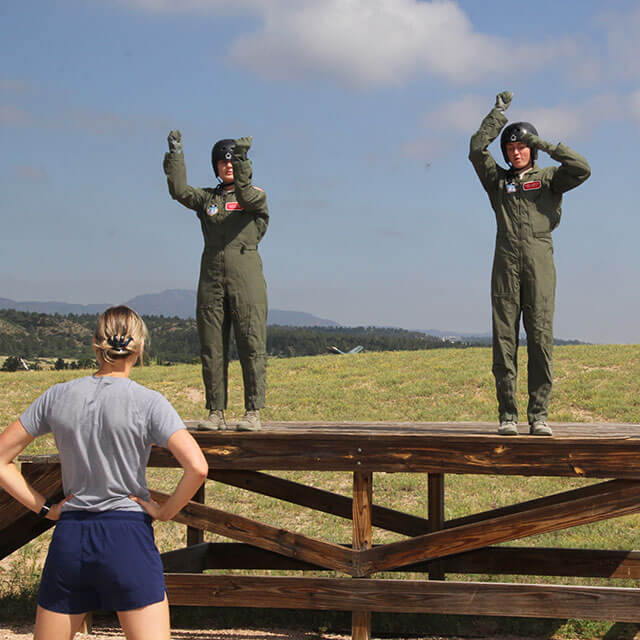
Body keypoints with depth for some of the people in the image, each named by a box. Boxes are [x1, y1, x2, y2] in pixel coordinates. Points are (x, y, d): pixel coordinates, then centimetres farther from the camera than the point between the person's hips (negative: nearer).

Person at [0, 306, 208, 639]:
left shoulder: (57, 396, 3)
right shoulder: (147, 402, -8)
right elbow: (197, 467, -19)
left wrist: (43, 507, 7)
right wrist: (166, 511, -4)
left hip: (69, 537, 4)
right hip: (126, 536, -4)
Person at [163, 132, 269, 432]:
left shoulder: (256, 196, 10)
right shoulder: (207, 198, 19)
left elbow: (248, 198, -14)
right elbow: (179, 191, 3)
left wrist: (242, 160, -24)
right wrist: (175, 154, -2)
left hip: (246, 277, -3)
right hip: (211, 278, 3)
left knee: (251, 345, -7)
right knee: (212, 348, 2)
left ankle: (253, 413, -4)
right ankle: (215, 412, 7)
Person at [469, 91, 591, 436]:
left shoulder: (548, 178, 14)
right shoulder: (498, 180, 18)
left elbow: (581, 169, -2)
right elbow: (476, 150, 5)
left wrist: (548, 146, -1)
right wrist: (498, 112, 9)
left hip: (540, 265, -1)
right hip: (506, 263, 1)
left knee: (540, 339, -6)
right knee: (504, 340, -4)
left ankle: (539, 415, -3)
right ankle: (507, 416, -1)